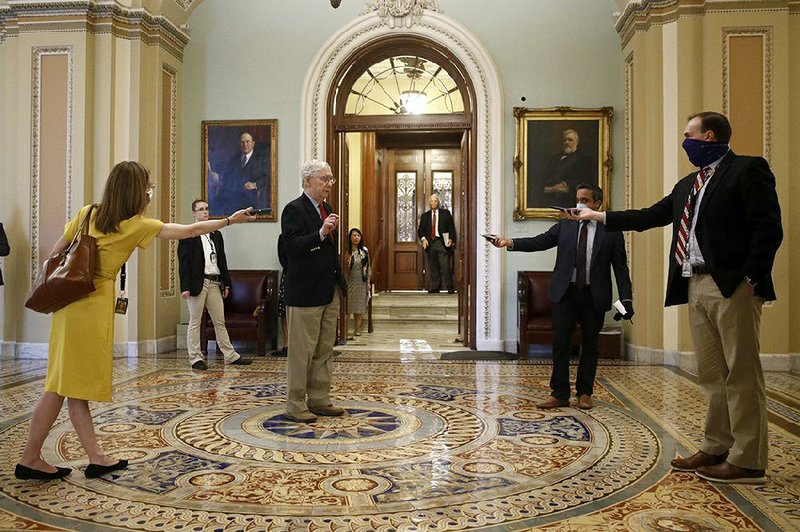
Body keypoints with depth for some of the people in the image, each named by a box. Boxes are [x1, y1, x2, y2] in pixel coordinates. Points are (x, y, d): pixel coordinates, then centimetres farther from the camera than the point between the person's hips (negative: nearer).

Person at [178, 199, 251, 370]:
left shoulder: (216, 235, 14)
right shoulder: (188, 235, -4)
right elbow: (183, 263, -8)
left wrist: (226, 283, 12)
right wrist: (185, 287, -15)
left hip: (215, 283, 6)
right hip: (197, 283, -6)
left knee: (220, 321, 10)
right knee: (195, 322, 2)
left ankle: (230, 355, 14)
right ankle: (195, 358, 8)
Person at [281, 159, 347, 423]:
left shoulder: (326, 209, 16)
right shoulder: (294, 209, -10)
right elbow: (292, 247, -21)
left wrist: (339, 283, 19)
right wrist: (321, 233, -31)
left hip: (329, 292, 9)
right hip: (305, 292, -9)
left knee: (325, 350, 12)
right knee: (301, 351, -1)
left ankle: (319, 400, 22)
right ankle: (295, 405, 9)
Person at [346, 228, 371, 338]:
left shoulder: (365, 250, 4)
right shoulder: (347, 250, -3)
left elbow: (368, 267, 7)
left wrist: (368, 281, 4)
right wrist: (348, 261, -23)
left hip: (361, 281, 2)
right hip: (350, 280, -2)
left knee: (360, 305, 4)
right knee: (350, 305, 0)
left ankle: (357, 329, 9)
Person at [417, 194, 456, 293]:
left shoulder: (445, 213, 10)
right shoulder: (425, 215, 16)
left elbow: (451, 227, 5)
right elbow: (420, 230, 12)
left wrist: (451, 239, -9)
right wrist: (423, 239, -7)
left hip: (442, 243, -3)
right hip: (430, 243, 3)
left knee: (445, 266, -8)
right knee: (433, 267, 3)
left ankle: (450, 288, -1)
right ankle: (434, 288, 8)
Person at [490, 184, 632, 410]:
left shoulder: (611, 232, 3)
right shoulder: (564, 226, 8)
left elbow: (621, 268, 2)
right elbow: (539, 241, -2)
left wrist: (626, 299, -6)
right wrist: (510, 242, -17)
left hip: (594, 296, -1)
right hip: (565, 293, 1)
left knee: (589, 345, 9)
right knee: (560, 344, 1)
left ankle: (584, 393, 21)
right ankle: (559, 394, 9)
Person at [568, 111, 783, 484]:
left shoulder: (748, 170, -3)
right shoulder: (688, 185, 22)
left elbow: (768, 228, -10)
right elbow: (650, 216, 24)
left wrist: (751, 279, -18)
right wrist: (597, 216, 24)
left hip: (732, 287, -8)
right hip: (696, 286, 8)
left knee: (741, 374, -3)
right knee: (711, 375, 11)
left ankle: (747, 461, 3)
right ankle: (716, 448, 20)